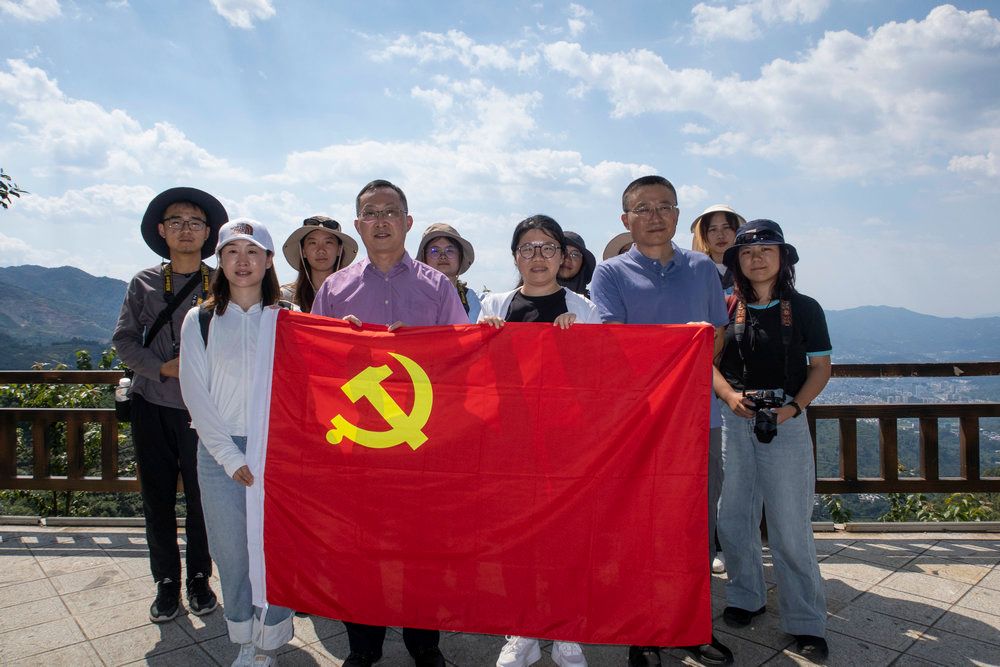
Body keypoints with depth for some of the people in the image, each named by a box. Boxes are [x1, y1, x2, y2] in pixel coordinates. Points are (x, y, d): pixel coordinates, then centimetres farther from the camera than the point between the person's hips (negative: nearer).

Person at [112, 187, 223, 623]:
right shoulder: (144, 284, 6)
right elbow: (124, 340, 5)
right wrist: (164, 368, -10)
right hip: (153, 405, 2)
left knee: (202, 497, 4)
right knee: (157, 497, 9)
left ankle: (199, 578, 24)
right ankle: (166, 581, 25)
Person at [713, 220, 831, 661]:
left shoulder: (804, 309, 1)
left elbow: (820, 367, 3)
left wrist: (794, 406, -13)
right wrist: (729, 395, -12)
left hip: (786, 423, -2)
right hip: (733, 421, 2)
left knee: (790, 525, 0)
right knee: (733, 517, 9)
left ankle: (806, 622, 14)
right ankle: (745, 597, 29)